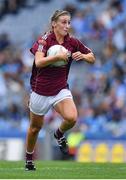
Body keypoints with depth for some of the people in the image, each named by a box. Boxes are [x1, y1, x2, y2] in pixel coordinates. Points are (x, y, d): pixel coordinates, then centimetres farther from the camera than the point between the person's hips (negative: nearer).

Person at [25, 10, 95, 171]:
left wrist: (82, 56, -13)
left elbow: (92, 58, 7)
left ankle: (59, 134, 9)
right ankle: (29, 158, 39)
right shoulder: (44, 40, -13)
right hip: (41, 90, -2)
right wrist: (58, 56, -32)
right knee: (35, 127, 13)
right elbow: (38, 62, -27)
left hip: (61, 89, 2)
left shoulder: (72, 42, -2)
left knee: (71, 118, -25)